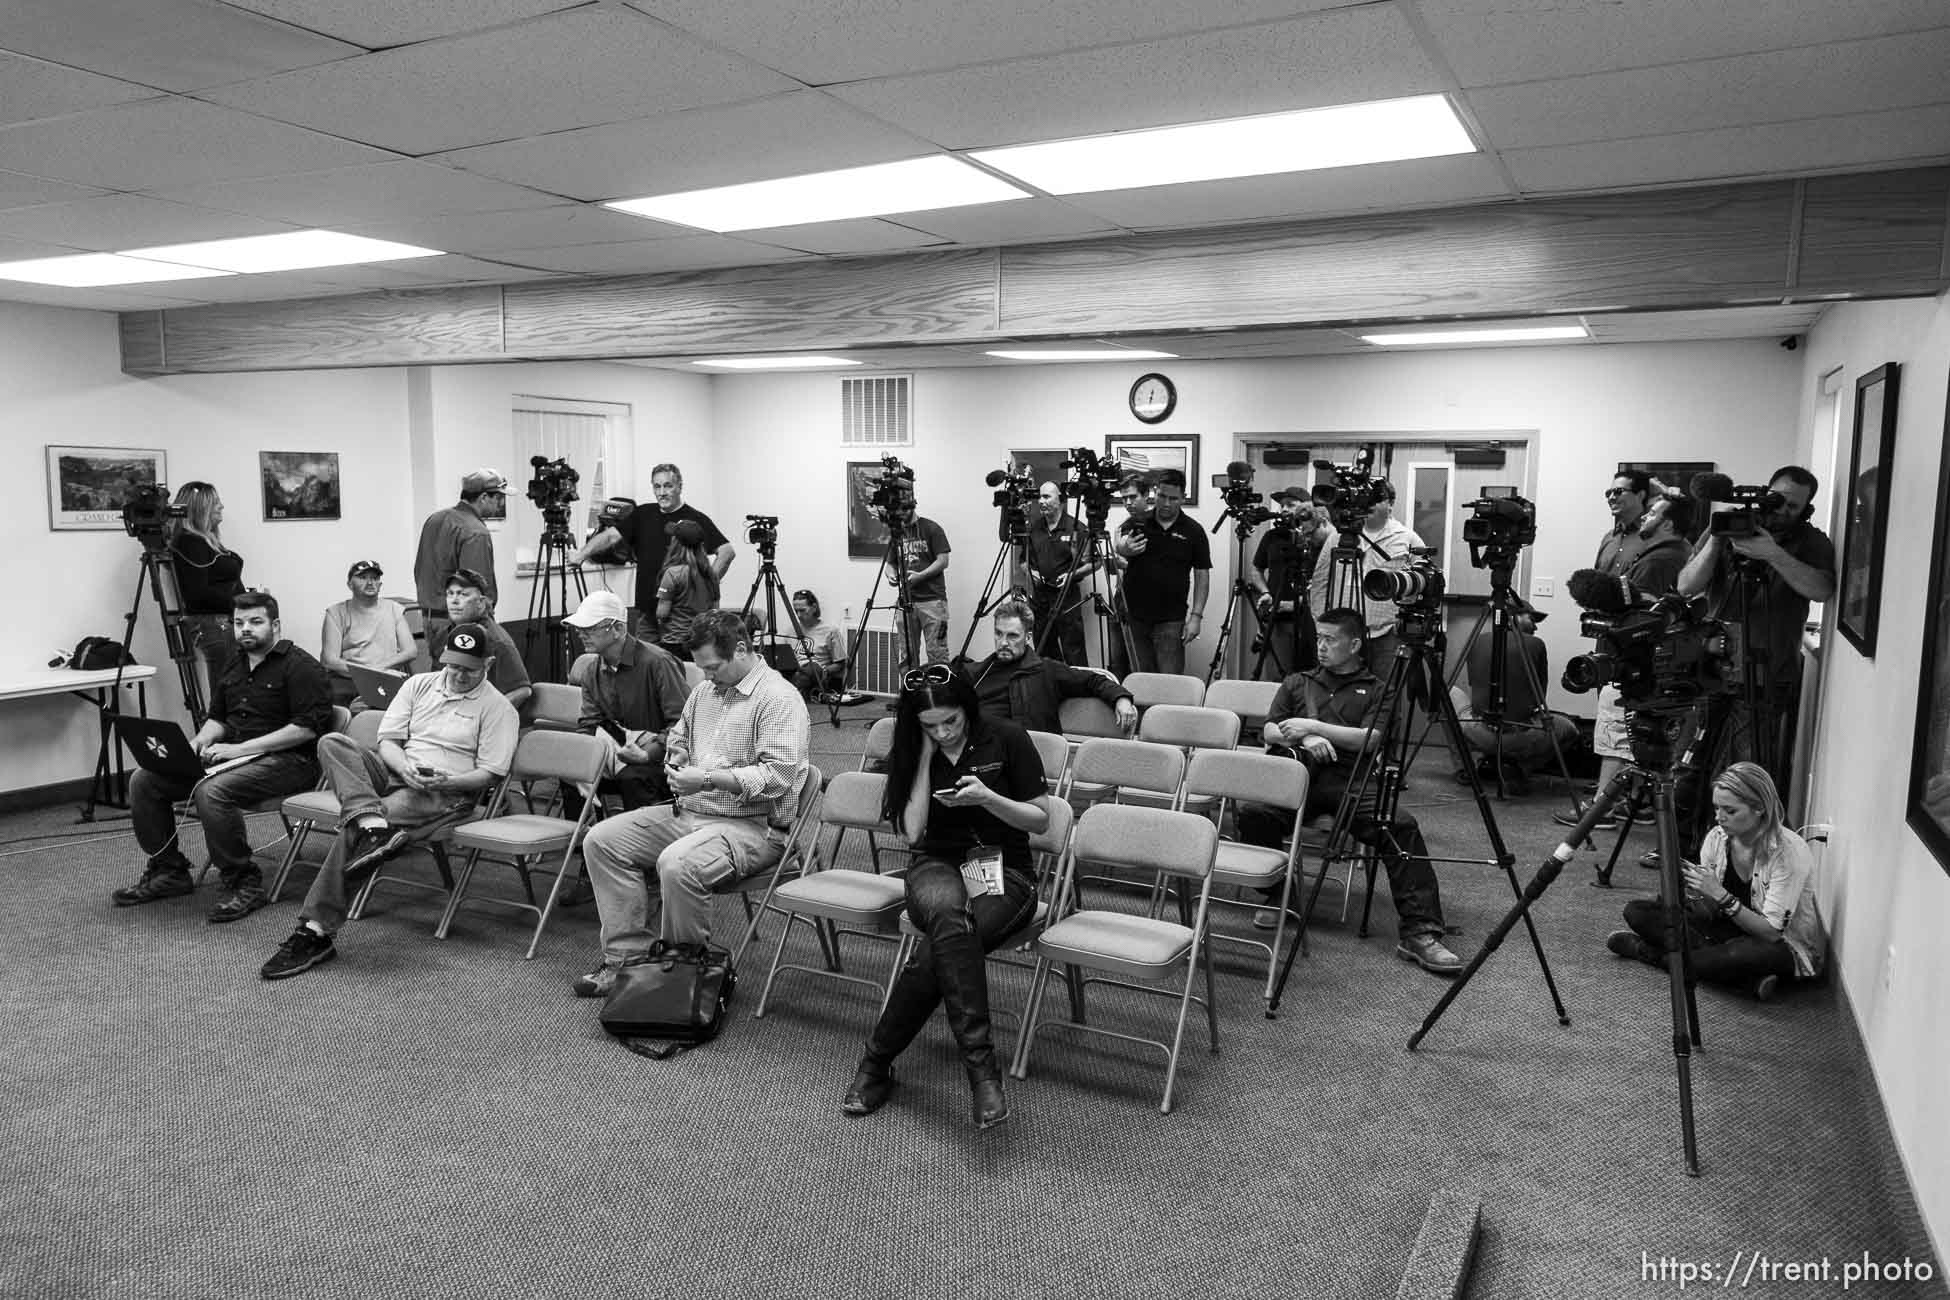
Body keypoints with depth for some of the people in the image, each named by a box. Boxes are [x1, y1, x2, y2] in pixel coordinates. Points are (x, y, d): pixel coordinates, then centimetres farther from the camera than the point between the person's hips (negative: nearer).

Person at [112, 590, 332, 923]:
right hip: (233, 754, 9)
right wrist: (197, 744, 0)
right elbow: (217, 717, 24)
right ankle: (167, 871, 13)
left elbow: (307, 727, -19)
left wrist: (241, 748, -20)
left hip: (286, 759, -9)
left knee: (211, 791, -34)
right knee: (143, 781, 0)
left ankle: (244, 883, -18)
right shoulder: (233, 665, 18)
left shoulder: (300, 667, -9)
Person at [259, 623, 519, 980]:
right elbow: (387, 740, 10)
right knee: (333, 744, -23)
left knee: (352, 831, -28)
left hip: (447, 793, -5)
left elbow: (489, 773, -4)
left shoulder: (498, 708, 0)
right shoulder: (418, 685, 15)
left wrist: (446, 781, -20)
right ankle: (372, 826, -46)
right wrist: (405, 767, -11)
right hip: (396, 774, 6)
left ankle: (316, 931, -26)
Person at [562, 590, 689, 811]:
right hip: (618, 752, 6)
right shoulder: (591, 669, 7)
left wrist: (648, 753, -27)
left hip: (659, 759, -6)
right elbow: (589, 724, 9)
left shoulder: (657, 662, -18)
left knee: (632, 778, -35)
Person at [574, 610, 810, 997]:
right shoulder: (705, 690, 16)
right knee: (602, 839, -3)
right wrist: (676, 759, 11)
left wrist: (710, 779, -23)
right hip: (687, 813, 9)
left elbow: (777, 776, -21)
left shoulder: (779, 699, -12)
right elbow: (678, 736, 34)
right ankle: (628, 957, -1)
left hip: (753, 825, -9)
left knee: (677, 864, -35)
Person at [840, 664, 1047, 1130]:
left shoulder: (1006, 740, -3)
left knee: (938, 951, -34)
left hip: (1004, 871, -1)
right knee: (949, 913, -40)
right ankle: (981, 1067, -40)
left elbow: (1040, 820, 2)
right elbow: (912, 832, -3)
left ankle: (877, 1061, -21)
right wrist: (926, 756, -8)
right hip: (937, 867, 1)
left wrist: (987, 797, -17)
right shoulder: (910, 751, 5)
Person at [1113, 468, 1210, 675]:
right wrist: (1125, 548, -37)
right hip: (1134, 617, 1)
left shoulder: (1193, 531, 2)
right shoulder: (1138, 523, 4)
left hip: (1170, 621, -1)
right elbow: (1119, 546, -12)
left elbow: (1202, 576, 2)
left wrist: (1196, 616, -6)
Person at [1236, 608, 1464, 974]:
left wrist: (1314, 726, -7)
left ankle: (1418, 933, -31)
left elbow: (1371, 739, 1)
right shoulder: (1298, 683, 26)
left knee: (1402, 827, -30)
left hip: (1352, 779, -1)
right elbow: (1269, 731, 16)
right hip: (1300, 774, 2)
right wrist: (1304, 739, -5)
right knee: (1253, 812, -30)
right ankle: (1277, 896, -5)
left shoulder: (1376, 689, 18)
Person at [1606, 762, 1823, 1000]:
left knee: (1743, 954, -43)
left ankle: (1648, 951, -15)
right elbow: (1708, 912, -1)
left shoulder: (1791, 852, -24)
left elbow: (1771, 932, -26)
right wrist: (1687, 888, -24)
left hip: (1784, 947, -6)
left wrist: (1721, 895, -35)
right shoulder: (1717, 837, -8)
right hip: (1732, 931, 6)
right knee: (1637, 911, -10)